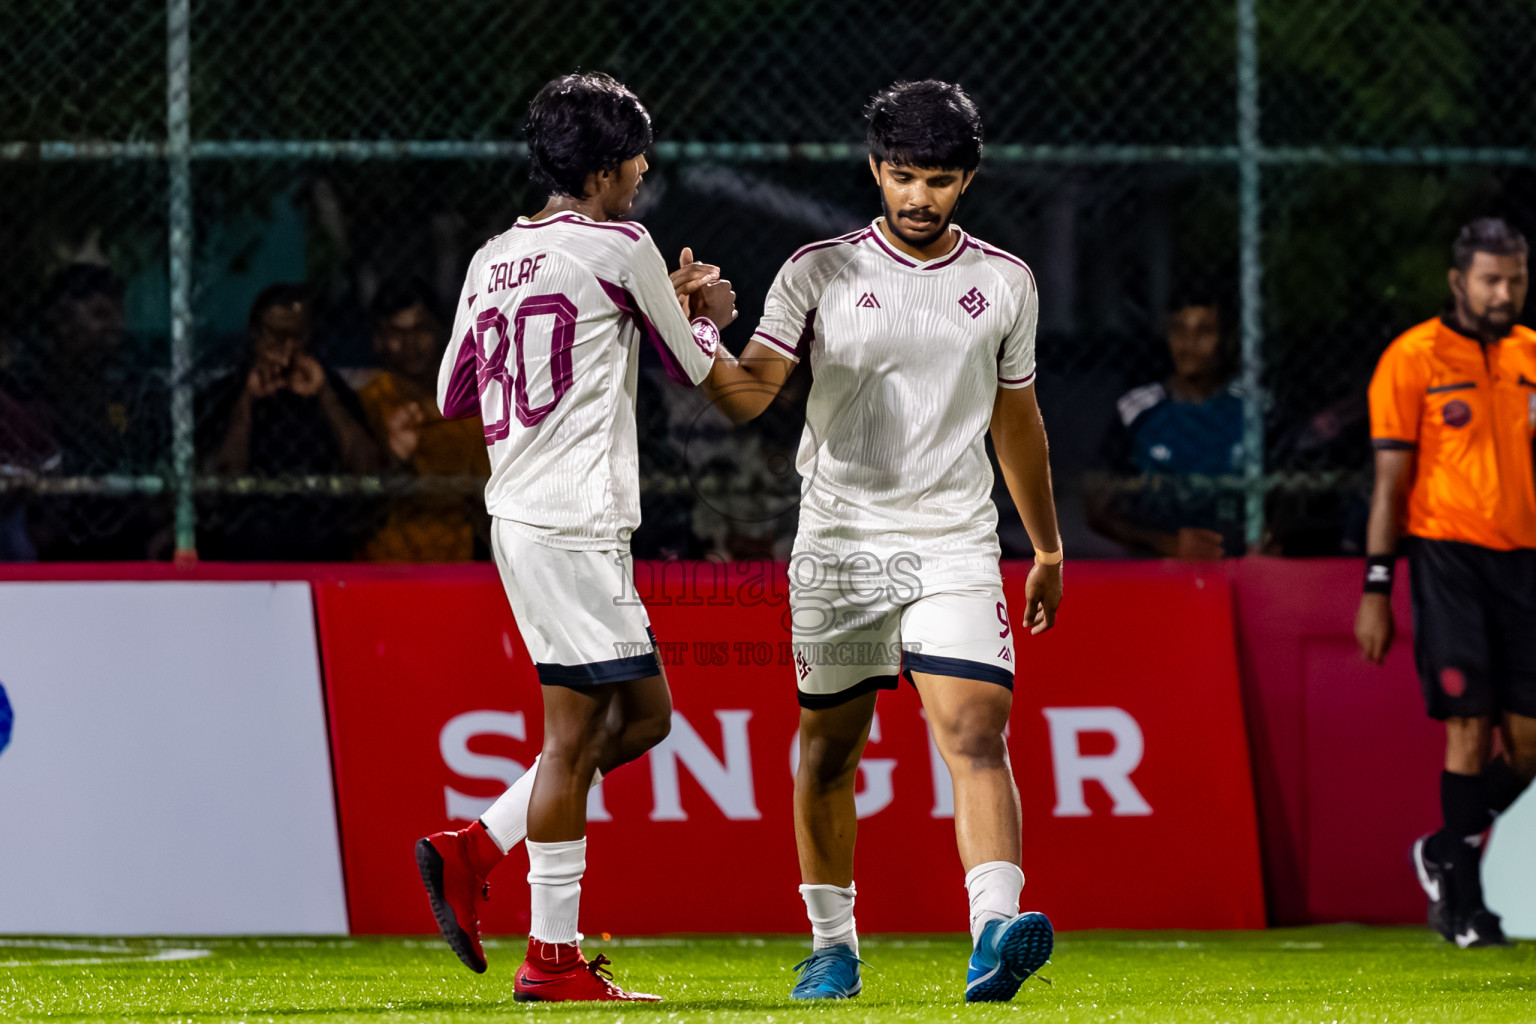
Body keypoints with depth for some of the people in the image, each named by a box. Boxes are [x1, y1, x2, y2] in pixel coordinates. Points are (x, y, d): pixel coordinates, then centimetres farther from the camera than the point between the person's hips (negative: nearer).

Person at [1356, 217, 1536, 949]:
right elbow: (1391, 482, -2)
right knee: (1469, 726, -10)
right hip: (1446, 553, -4)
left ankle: (1447, 852, 24)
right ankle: (1463, 903, -1)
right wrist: (1376, 590, -5)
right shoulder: (1413, 359, -2)